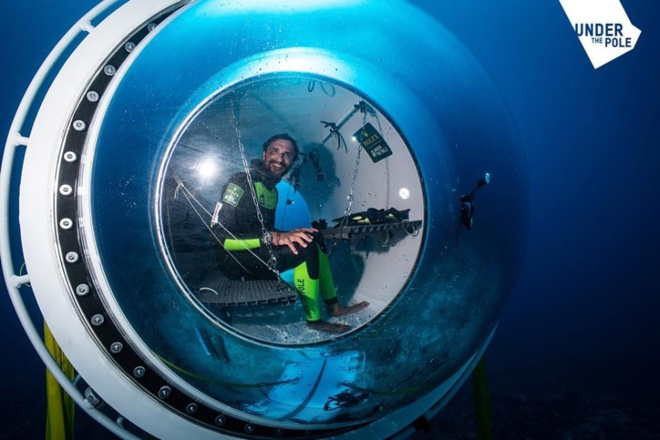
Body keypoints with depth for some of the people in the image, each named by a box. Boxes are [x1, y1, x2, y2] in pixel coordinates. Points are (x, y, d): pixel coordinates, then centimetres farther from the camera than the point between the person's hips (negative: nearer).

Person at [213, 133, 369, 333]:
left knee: (315, 237, 3)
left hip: (257, 252, 9)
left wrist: (284, 235, -5)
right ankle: (314, 318, -11)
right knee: (305, 247, -25)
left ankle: (333, 305, 7)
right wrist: (274, 237, -31)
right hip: (235, 260, -9)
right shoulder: (241, 182, -16)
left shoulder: (272, 189, 13)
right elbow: (223, 237, -24)